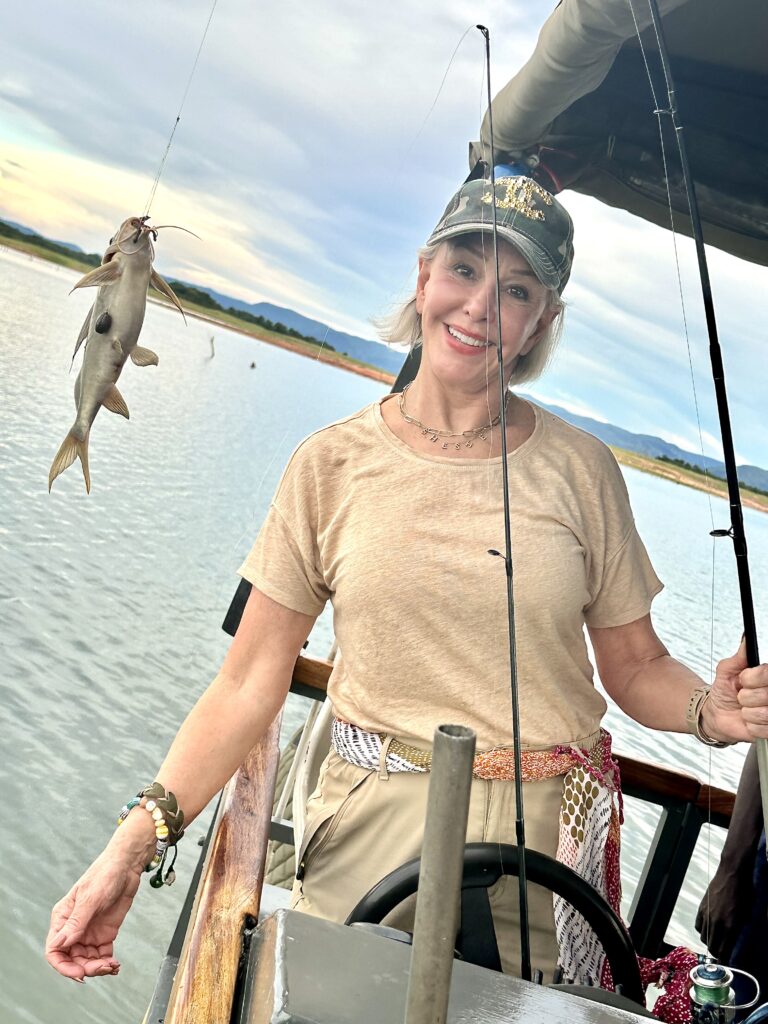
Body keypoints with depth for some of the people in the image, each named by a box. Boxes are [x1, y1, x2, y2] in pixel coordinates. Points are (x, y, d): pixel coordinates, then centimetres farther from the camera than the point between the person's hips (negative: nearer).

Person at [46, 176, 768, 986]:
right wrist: (135, 841, -14)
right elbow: (249, 685, -5)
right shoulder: (333, 466, -4)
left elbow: (636, 667, 4)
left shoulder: (581, 470, -2)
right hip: (372, 832, 0)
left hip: (546, 837, 1)